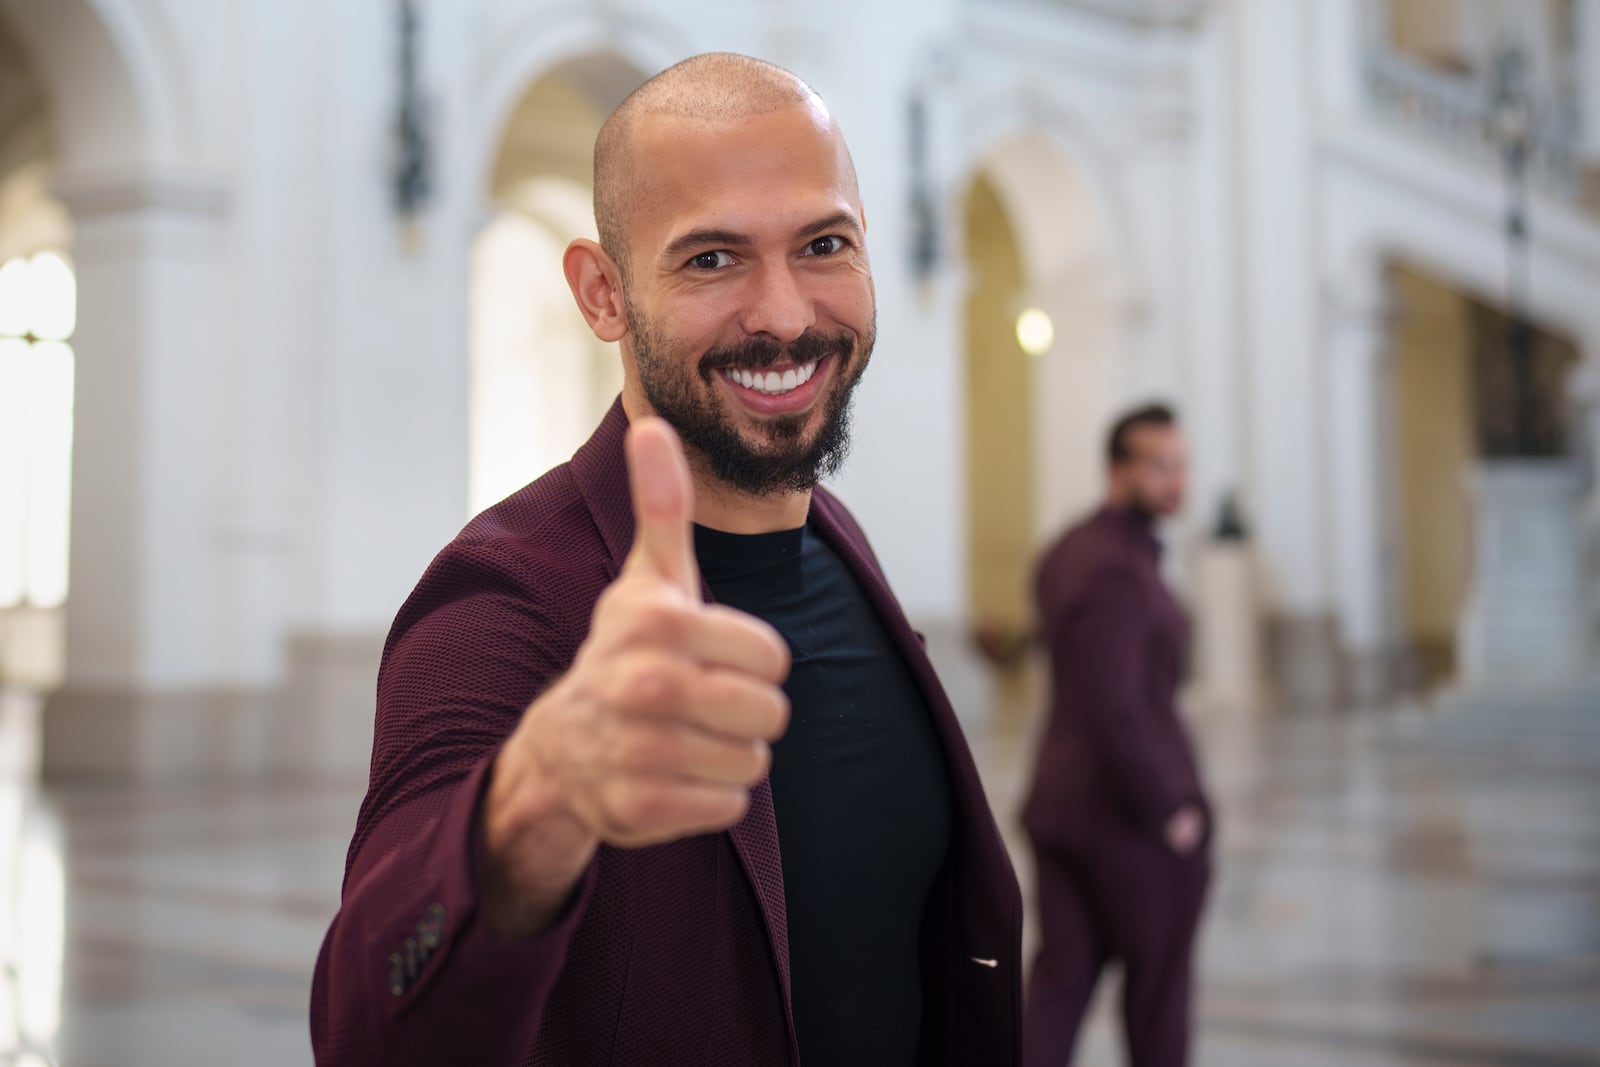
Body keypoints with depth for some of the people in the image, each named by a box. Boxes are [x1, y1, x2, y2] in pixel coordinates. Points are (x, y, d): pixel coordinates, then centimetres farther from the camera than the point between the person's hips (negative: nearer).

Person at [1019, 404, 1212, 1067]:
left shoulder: (1064, 553, 9)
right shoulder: (1119, 570, -21)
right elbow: (1114, 711, -26)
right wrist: (1168, 810, -17)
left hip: (1059, 805, 8)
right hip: (1136, 814, -8)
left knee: (1061, 975, 7)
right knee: (1158, 986, 12)